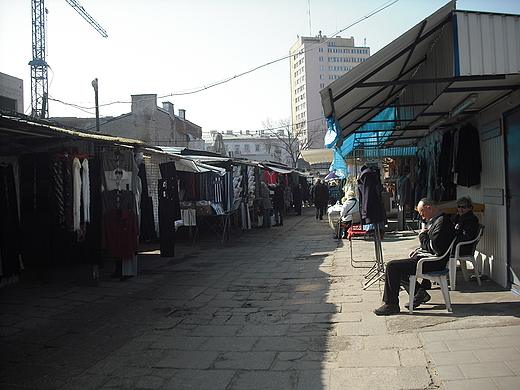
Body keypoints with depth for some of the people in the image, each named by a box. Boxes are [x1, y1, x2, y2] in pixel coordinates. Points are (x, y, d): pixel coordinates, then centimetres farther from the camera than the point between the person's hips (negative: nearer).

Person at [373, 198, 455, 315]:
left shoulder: (442, 221, -19)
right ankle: (420, 292, 11)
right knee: (396, 266, 20)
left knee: (392, 266, -17)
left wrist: (422, 235, -11)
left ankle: (391, 304, -10)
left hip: (433, 262, -12)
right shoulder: (435, 220, 14)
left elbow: (433, 248, -25)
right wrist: (419, 250, 10)